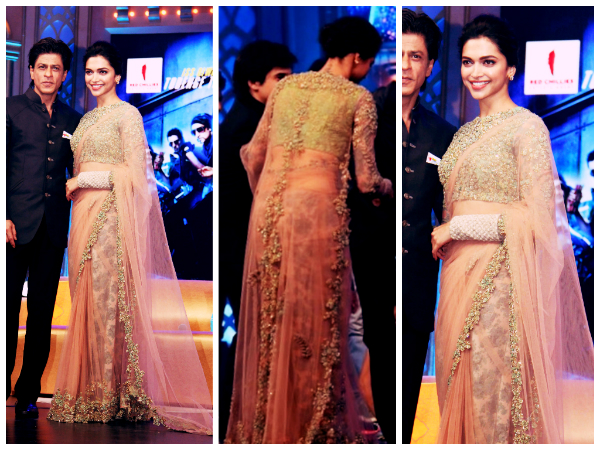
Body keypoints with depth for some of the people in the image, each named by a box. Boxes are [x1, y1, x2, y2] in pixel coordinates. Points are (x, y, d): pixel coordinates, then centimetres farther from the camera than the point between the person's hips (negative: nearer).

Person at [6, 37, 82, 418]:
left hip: (53, 229, 3)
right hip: (16, 225, -3)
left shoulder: (72, 120, 13)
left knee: (42, 312, 5)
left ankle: (29, 393, 12)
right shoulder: (11, 110, 3)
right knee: (7, 307, -2)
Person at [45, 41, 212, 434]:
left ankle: (114, 392, -6)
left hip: (111, 216, -8)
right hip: (84, 214, 8)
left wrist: (83, 180, -9)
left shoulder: (127, 114, -5)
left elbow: (135, 173, -11)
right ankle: (89, 387, 5)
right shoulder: (89, 118, 19)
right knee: (86, 296, 4)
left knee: (107, 295, -9)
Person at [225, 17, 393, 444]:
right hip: (317, 212, -5)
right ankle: (314, 423, 16)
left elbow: (253, 156, 15)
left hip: (268, 212, 5)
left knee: (269, 318, 15)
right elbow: (366, 179, -3)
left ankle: (263, 421, 25)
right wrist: (388, 186, 19)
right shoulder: (359, 99, -1)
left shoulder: (285, 86, 13)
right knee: (316, 322, 7)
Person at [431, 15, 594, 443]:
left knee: (494, 390, -4)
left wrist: (455, 228, -11)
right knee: (459, 383, 9)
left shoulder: (527, 126, -7)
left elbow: (538, 217, -14)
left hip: (501, 275, -7)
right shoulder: (466, 132, 15)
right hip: (459, 272, 7)